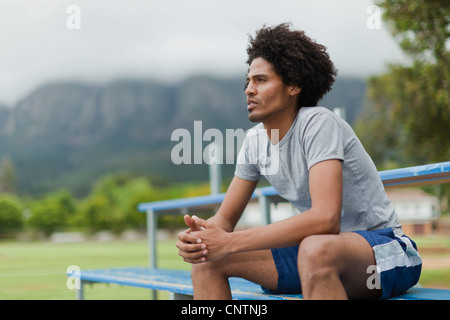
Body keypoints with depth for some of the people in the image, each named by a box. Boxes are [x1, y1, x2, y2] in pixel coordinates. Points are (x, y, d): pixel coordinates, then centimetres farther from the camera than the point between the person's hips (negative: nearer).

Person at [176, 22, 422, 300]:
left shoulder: (318, 123, -20)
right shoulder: (255, 141, 4)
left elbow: (326, 219, -32)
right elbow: (225, 219, 9)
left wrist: (230, 242, -32)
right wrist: (198, 236, -17)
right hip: (314, 248, 7)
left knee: (315, 249, -41)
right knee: (207, 257, -5)